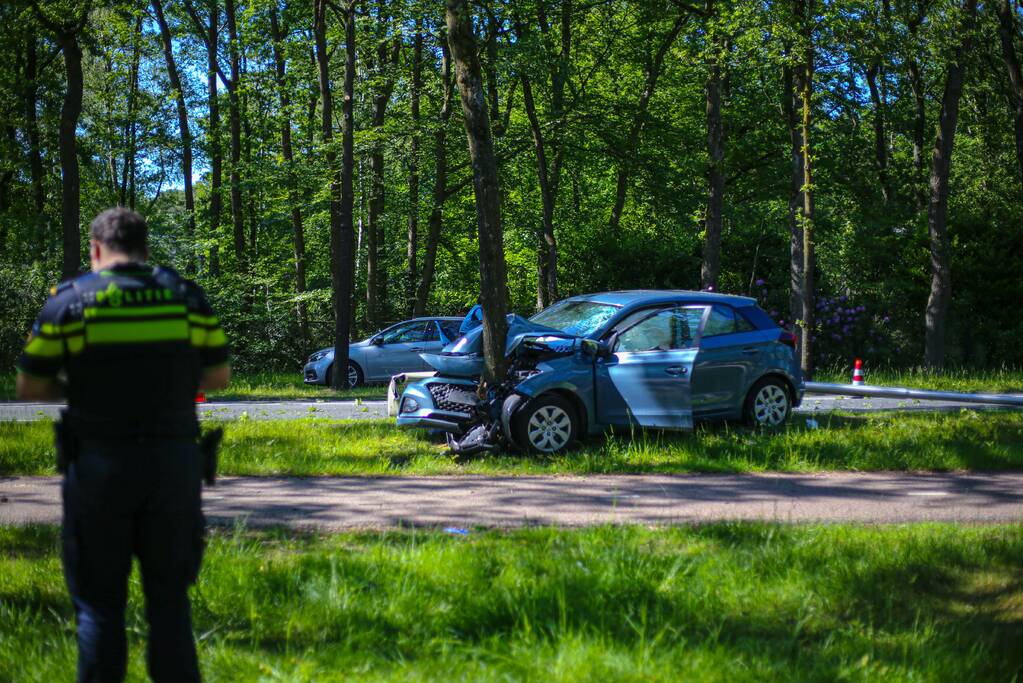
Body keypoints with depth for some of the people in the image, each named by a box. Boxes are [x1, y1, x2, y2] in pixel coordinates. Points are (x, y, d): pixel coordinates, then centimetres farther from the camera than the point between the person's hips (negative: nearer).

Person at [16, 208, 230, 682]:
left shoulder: (70, 300, -5)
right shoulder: (186, 296, 2)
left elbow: (30, 387, -1)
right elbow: (218, 376, 9)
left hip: (100, 465, -2)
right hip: (174, 461, 2)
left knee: (98, 599, 9)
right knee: (169, 596, 13)